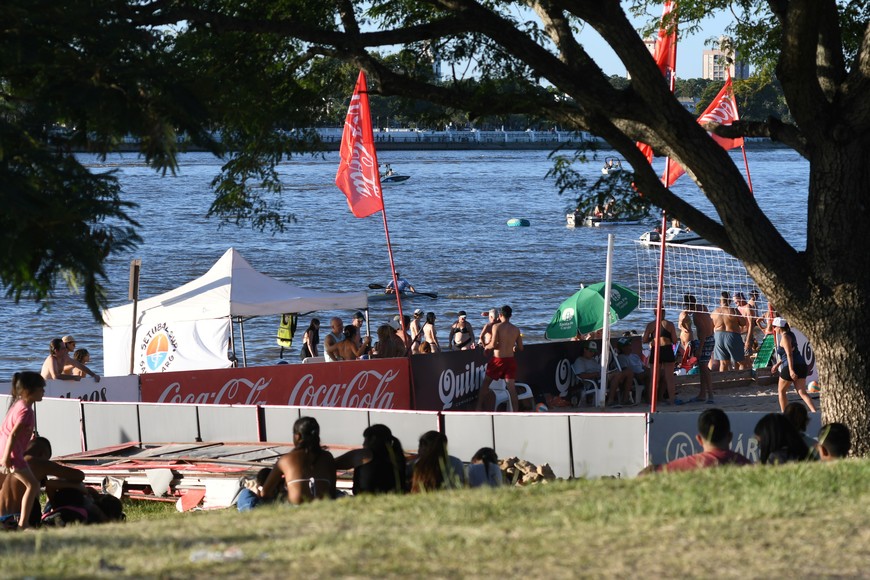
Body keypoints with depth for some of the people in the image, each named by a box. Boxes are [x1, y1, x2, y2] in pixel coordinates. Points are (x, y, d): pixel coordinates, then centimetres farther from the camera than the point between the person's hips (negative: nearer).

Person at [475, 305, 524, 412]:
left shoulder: (496, 327, -10)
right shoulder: (516, 330, 2)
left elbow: (493, 344, -17)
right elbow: (520, 348, 5)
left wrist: (486, 347, 4)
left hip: (498, 359, -3)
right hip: (510, 359, 3)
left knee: (486, 382, 15)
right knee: (511, 387, 1)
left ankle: (478, 408, 19)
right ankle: (516, 412, -5)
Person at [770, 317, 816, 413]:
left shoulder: (785, 337, -11)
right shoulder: (790, 334, 17)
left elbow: (789, 354, -20)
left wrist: (791, 370, -26)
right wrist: (777, 364, 33)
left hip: (791, 366, -8)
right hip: (801, 365, 8)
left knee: (781, 391, 11)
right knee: (802, 392, 3)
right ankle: (814, 411, -15)